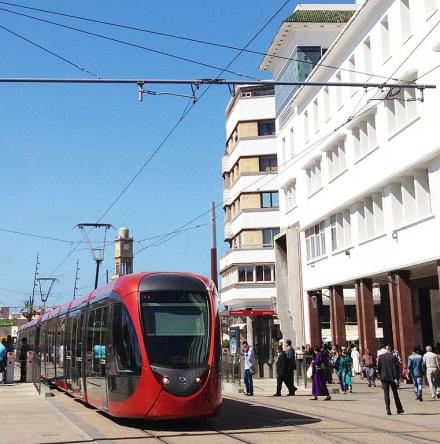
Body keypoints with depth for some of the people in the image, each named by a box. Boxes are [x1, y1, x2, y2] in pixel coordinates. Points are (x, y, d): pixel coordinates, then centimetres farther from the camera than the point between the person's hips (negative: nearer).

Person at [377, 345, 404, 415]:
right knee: (395, 393, 11)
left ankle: (388, 410, -3)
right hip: (392, 378, -1)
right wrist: (396, 378, -10)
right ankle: (399, 409, 16)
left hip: (384, 378, 1)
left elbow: (378, 367, 2)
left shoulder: (381, 357, -1)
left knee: (386, 393, 3)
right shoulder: (393, 357, -8)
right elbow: (395, 368, -10)